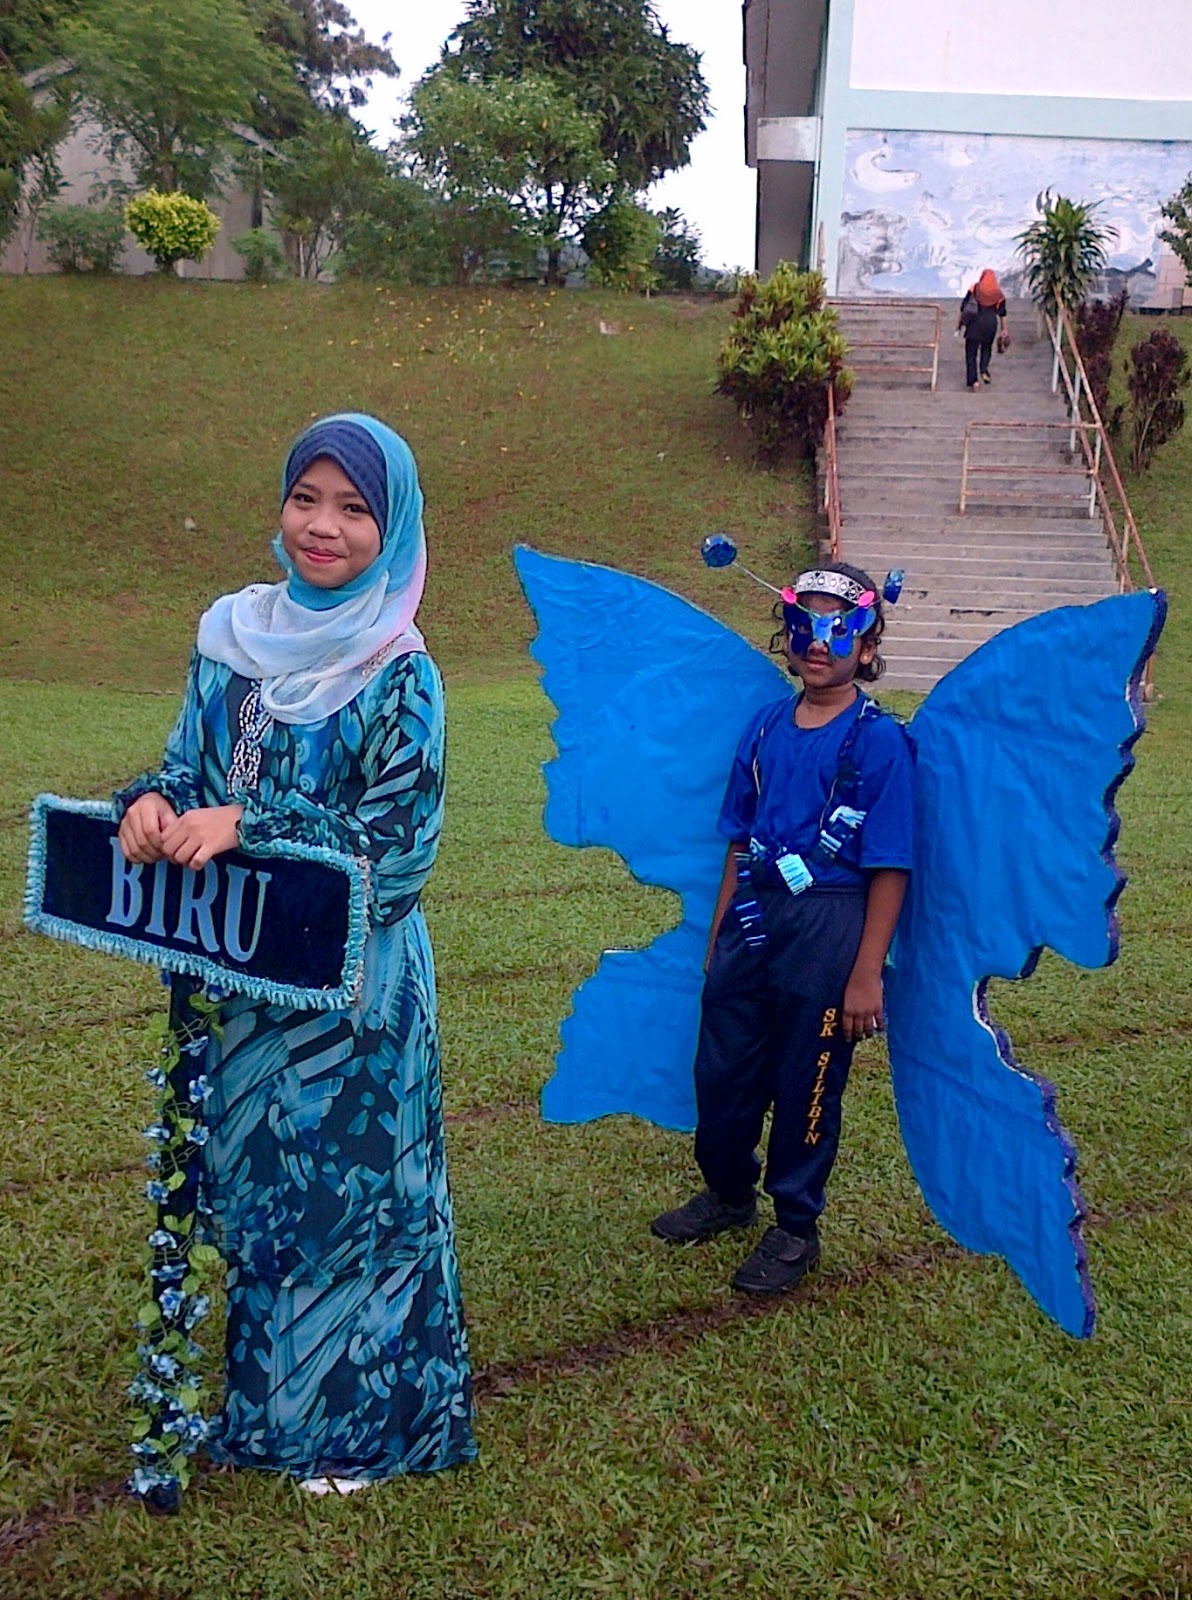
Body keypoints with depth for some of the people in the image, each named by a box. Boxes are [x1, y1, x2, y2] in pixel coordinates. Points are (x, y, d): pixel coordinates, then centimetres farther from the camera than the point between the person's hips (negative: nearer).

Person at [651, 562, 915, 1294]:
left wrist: (867, 973, -14)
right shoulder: (767, 726, 5)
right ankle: (729, 1191, 40)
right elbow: (741, 841, 11)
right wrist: (718, 934, 11)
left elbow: (890, 869, -12)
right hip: (752, 914, 5)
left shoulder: (881, 739, -10)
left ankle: (797, 1227, 29)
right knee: (720, 1069, 15)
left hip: (829, 926, -5)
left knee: (806, 1083, 8)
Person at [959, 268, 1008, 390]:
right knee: (986, 348, 24)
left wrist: (959, 323, 7)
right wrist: (1003, 329, 14)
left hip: (975, 322, -2)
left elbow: (964, 308, 0)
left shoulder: (974, 289, 1)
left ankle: (973, 380, -7)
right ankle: (984, 371, 3)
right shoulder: (998, 293, 6)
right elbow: (1002, 313, 8)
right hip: (991, 323, 2)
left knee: (971, 352, 2)